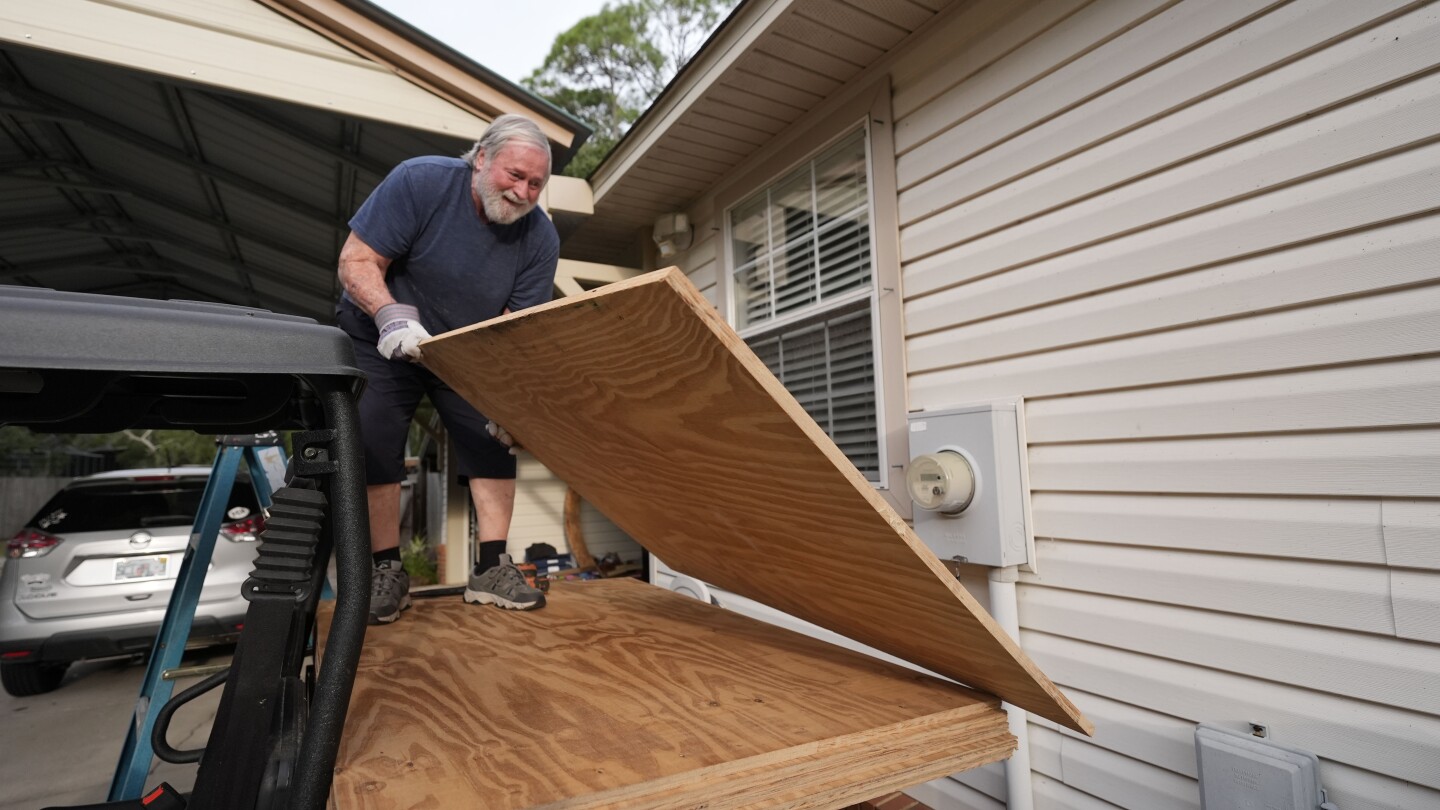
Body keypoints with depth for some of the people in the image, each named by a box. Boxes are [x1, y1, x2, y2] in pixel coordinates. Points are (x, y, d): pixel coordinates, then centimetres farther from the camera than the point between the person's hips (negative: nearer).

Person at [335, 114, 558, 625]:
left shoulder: (540, 237, -15)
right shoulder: (420, 181, -22)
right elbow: (355, 261, -22)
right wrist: (392, 315, -41)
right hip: (382, 341, -2)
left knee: (495, 441, -7)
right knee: (372, 445, -9)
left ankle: (490, 569, 0)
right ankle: (387, 573, 3)